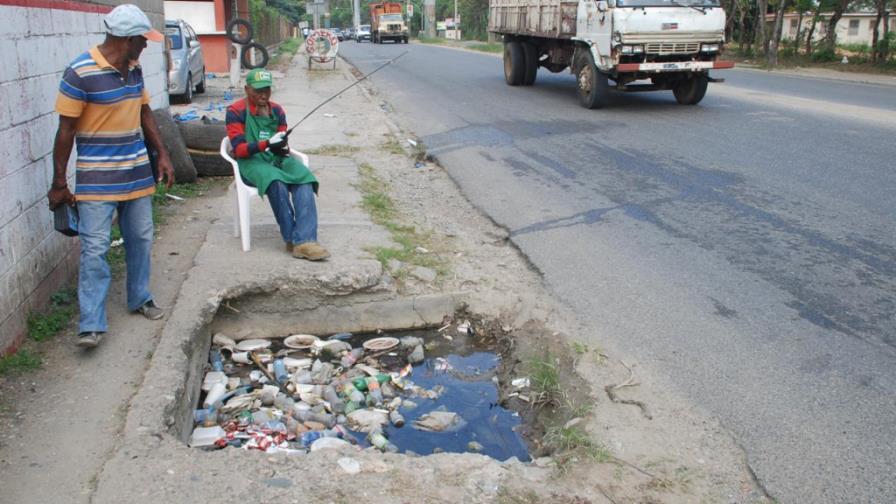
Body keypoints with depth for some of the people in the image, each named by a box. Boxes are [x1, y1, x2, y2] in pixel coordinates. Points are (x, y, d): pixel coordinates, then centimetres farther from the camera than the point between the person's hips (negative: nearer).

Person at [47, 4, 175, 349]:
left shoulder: (134, 70, 5)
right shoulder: (80, 73, -16)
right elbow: (66, 130, -12)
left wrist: (162, 155, 11)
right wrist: (58, 184, -10)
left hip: (137, 172, 7)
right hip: (97, 177, -7)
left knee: (141, 239, 14)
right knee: (94, 248, -6)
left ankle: (139, 298, 32)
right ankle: (91, 325, -1)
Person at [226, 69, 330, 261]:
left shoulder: (277, 110, 13)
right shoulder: (236, 111, -2)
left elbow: (282, 142, 14)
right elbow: (239, 149, -10)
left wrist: (283, 148, -13)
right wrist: (266, 144, -27)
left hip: (277, 158, 5)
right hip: (251, 161, -4)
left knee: (304, 178, -28)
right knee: (276, 183, -37)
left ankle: (304, 241, -39)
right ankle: (292, 239, -25)